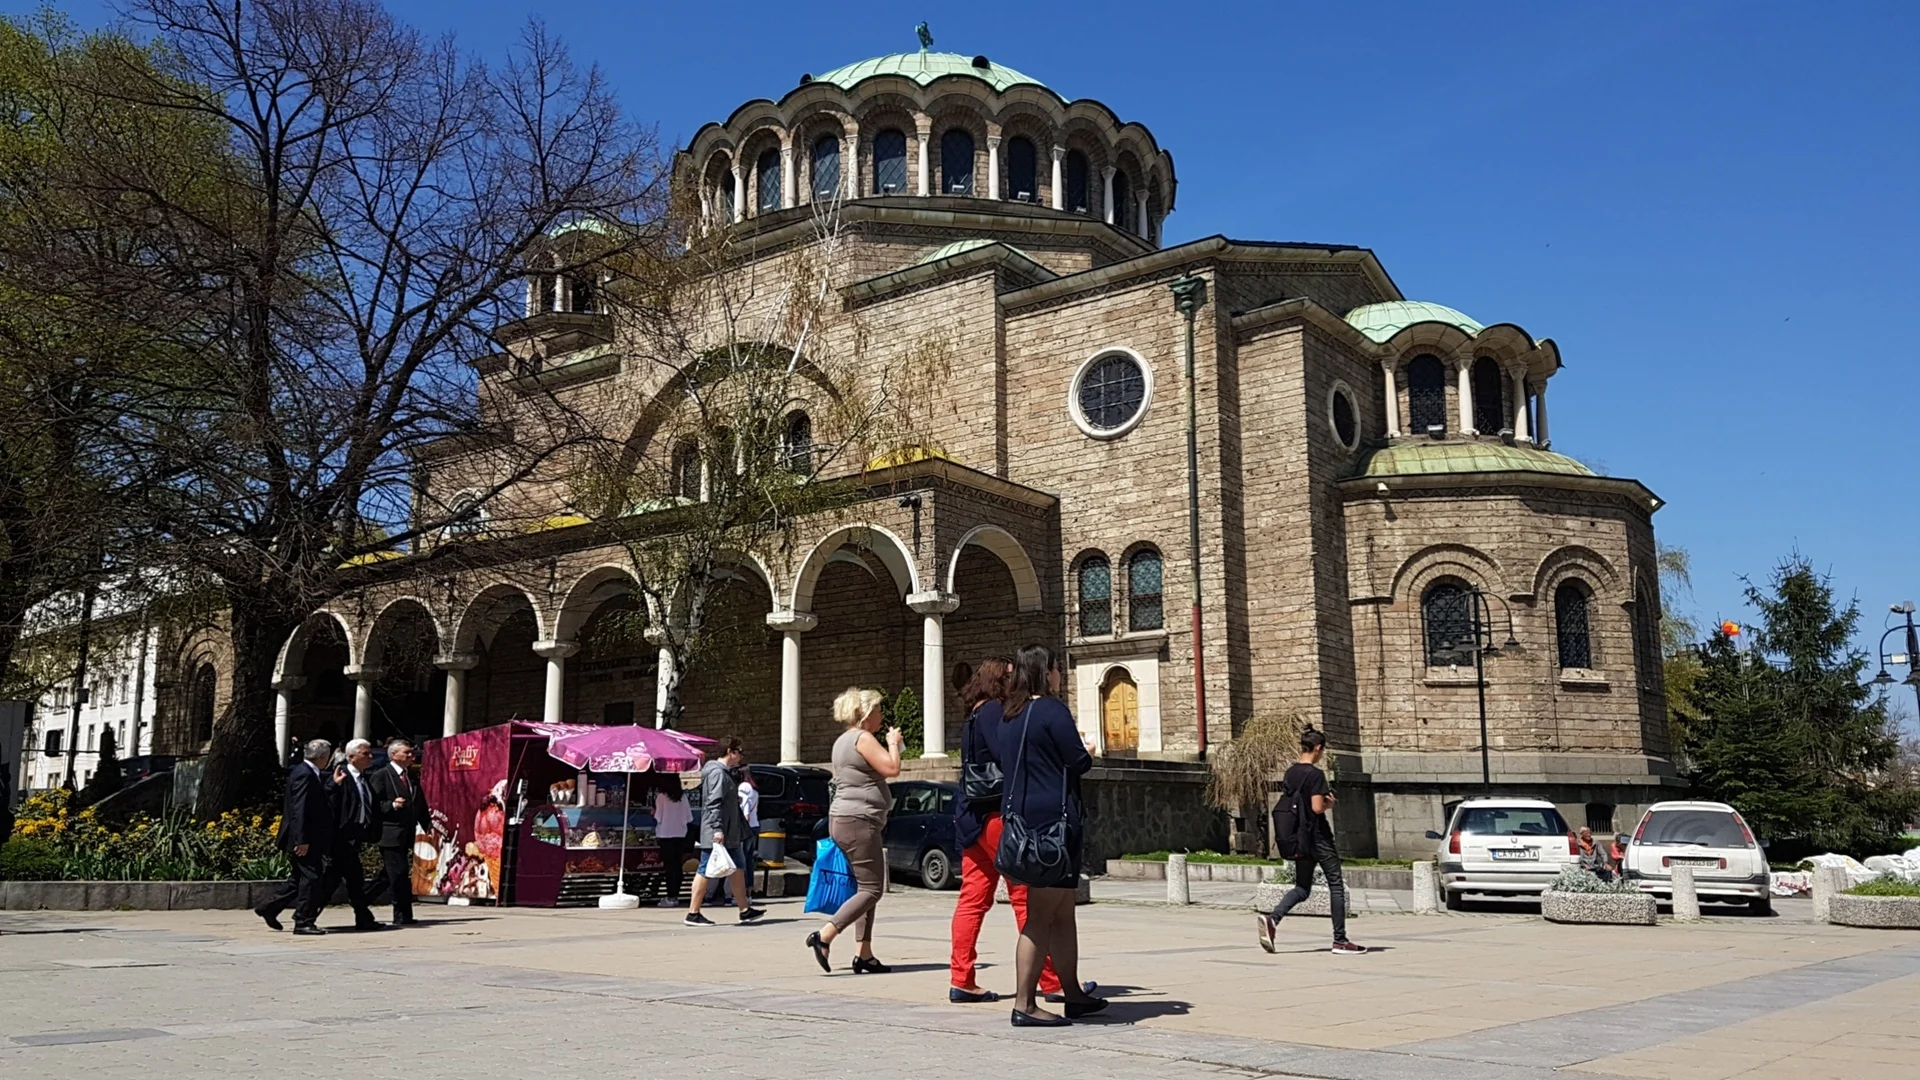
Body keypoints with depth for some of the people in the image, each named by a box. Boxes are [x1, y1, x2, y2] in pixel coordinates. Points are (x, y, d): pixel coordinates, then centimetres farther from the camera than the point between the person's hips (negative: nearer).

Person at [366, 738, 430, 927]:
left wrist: (427, 824, 12)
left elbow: (420, 804, 22)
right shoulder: (381, 776, -4)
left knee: (401, 875, 10)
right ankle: (403, 916, -2)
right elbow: (373, 804, -10)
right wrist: (391, 805, -23)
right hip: (390, 834, -7)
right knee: (398, 875, -8)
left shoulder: (412, 777, 18)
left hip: (406, 835, 7)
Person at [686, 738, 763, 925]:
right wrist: (717, 829, -28)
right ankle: (693, 914, 1)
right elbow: (714, 803, -23)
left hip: (729, 835, 11)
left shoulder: (727, 773, 17)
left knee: (738, 868, 14)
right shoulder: (717, 772, -15)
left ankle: (745, 910, 20)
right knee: (706, 871, -5)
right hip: (715, 834, -11)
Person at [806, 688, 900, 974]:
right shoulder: (863, 738, -12)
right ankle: (823, 936, -16)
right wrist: (893, 743, -1)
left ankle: (865, 956, 11)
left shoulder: (842, 740, 18)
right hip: (859, 821, -11)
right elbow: (892, 768, -18)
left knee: (865, 888, 12)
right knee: (871, 890, -8)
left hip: (840, 820, 11)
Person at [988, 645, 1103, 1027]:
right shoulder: (1052, 709, -11)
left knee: (1063, 913, 17)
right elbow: (1078, 762, -13)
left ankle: (1073, 995, 24)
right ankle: (1024, 1004, -6)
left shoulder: (1006, 715, 13)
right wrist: (1088, 752, 10)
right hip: (1053, 818, -9)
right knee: (1041, 916, -6)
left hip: (1020, 818, 9)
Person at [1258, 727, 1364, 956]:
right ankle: (1340, 941, 8)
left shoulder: (1289, 773, 8)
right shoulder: (1315, 774, -15)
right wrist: (1330, 804, -2)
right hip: (1318, 837, -7)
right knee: (1337, 886, 5)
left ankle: (1272, 919, -10)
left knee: (1302, 888, 12)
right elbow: (1317, 807, -22)